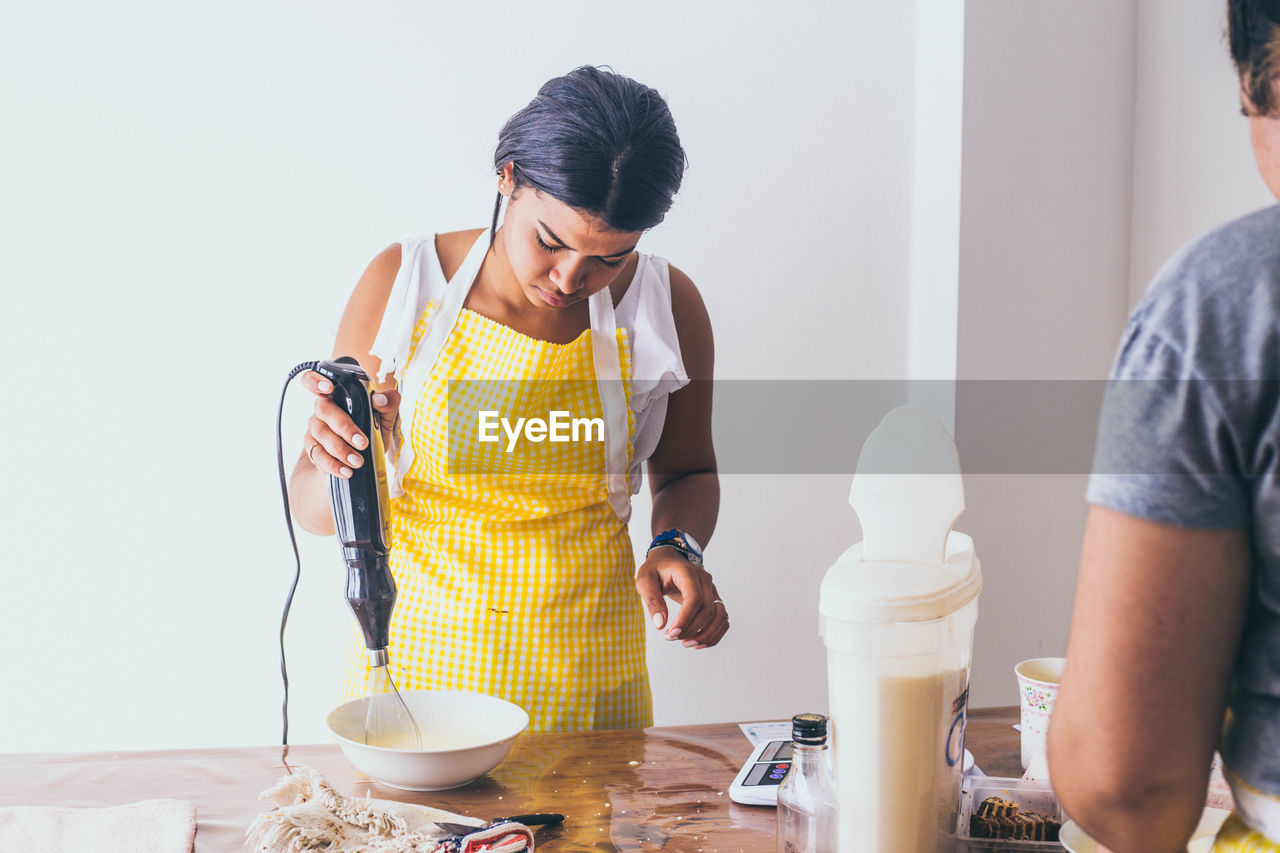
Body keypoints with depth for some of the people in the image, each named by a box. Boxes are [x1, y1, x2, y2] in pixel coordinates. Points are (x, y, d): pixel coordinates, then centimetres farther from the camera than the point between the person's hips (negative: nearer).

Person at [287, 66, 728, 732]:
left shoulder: (664, 308, -5)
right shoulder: (401, 284, -7)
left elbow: (686, 474, 12)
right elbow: (315, 510, -4)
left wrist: (677, 548, -8)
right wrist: (342, 457, -25)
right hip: (416, 657, 0)